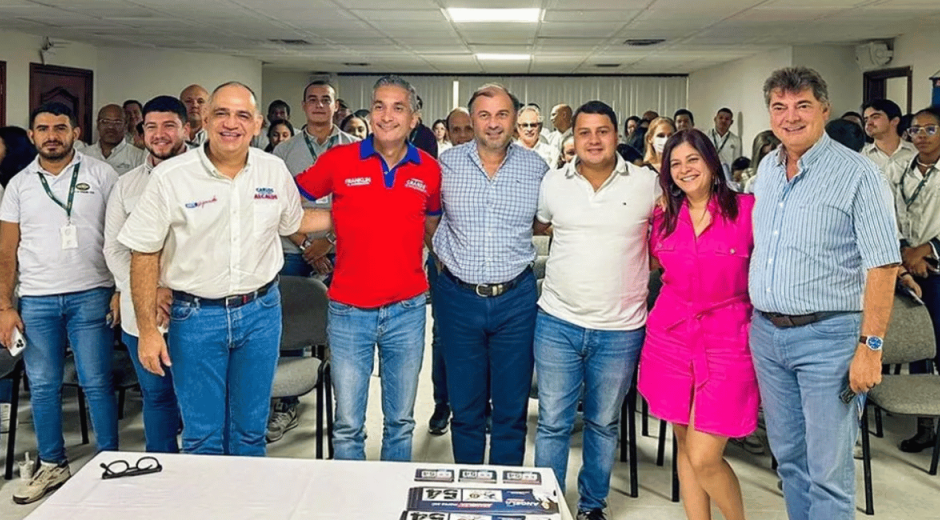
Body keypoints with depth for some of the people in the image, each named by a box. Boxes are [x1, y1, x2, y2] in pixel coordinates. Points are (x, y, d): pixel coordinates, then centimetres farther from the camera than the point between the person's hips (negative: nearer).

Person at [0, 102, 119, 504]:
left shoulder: (100, 175, 0)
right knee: (42, 387, 9)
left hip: (90, 296, -3)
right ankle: (52, 466, 22)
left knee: (96, 383, 0)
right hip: (36, 301, 3)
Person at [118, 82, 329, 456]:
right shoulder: (170, 177, -10)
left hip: (261, 310, 3)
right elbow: (145, 254, -6)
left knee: (250, 429, 15)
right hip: (195, 315, -2)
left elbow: (293, 222, 18)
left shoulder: (275, 171, 0)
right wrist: (147, 329, -8)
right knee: (202, 434, 8)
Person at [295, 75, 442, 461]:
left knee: (400, 422, 15)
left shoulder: (429, 169, 2)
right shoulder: (338, 160, -4)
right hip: (349, 310, -1)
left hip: (407, 310, 2)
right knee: (347, 426, 6)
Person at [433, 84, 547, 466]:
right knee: (465, 406, 12)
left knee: (512, 409, 10)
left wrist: (511, 237, 3)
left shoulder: (535, 166, 1)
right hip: (459, 298, 0)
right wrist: (446, 257, 3)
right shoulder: (447, 163, 0)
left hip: (516, 299, 0)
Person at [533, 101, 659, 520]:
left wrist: (639, 269, 1)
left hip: (620, 328, 0)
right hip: (558, 322, 1)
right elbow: (536, 226, 18)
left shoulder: (647, 183, -4)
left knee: (604, 424, 15)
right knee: (552, 423, 8)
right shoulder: (553, 183, 1)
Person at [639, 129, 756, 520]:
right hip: (671, 336, 4)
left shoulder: (747, 209, -7)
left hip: (726, 341, -4)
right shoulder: (664, 217, 6)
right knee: (685, 447, 12)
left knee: (704, 458, -6)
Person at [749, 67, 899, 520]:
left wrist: (870, 346, -18)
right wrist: (758, 319, 13)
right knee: (788, 456, 17)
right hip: (766, 333, 6)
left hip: (827, 336, -6)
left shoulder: (857, 174, -10)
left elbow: (883, 266, -13)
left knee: (828, 470, 1)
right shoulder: (765, 170, 9)